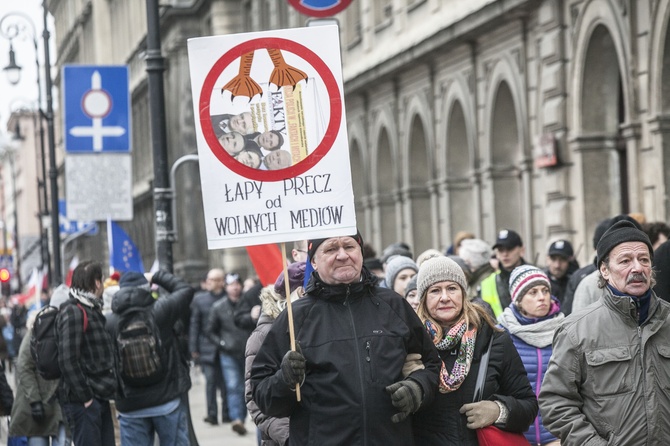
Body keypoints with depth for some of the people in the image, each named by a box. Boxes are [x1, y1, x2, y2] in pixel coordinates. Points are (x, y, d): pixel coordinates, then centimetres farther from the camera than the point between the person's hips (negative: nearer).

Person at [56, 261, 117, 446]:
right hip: (83, 401, -10)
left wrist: (107, 392, 10)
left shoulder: (93, 310, 17)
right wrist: (85, 397, -19)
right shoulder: (73, 312, -14)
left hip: (100, 397, 10)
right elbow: (67, 360, -20)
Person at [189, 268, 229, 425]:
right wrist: (194, 349, 3)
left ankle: (227, 413, 10)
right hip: (208, 349, 0)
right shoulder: (199, 299, 7)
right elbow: (194, 324, 7)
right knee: (210, 380, -5)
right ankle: (212, 414, -2)